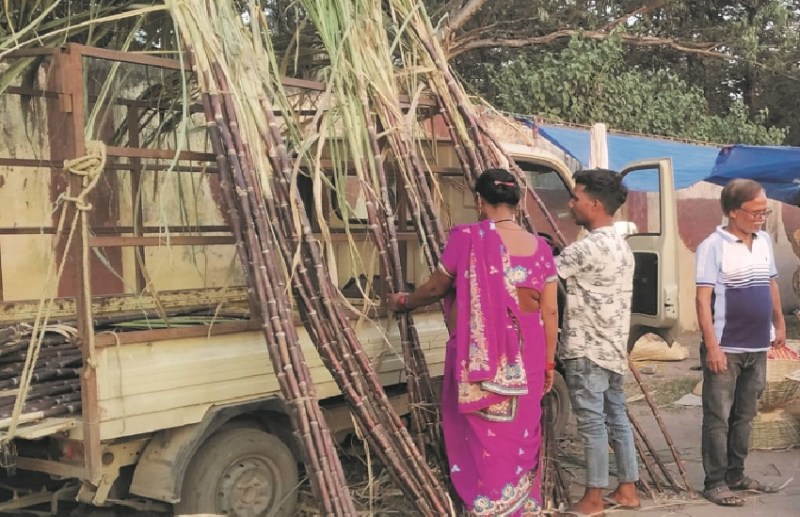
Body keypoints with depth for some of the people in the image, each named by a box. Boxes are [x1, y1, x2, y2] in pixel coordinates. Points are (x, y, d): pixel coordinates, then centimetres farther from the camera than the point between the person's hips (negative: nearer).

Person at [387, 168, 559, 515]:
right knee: (521, 435, 15)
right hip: (525, 355, 5)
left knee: (482, 436, 5)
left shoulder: (468, 237, -8)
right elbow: (550, 311, 5)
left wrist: (404, 302, 22)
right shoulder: (540, 247, 5)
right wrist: (548, 362, 14)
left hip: (480, 354, -4)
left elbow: (436, 287, 3)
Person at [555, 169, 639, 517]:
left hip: (587, 350, -9)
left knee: (592, 422, -2)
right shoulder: (621, 245, 13)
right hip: (612, 348, 9)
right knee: (617, 418, 13)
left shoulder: (588, 247, -18)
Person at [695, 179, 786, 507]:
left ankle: (736, 476, 26)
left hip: (757, 348, 7)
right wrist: (712, 345, -20)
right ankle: (715, 483, 9)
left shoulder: (764, 241, 8)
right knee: (718, 418, 1)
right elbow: (703, 298, -16)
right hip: (726, 349, -6)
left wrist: (779, 324, 19)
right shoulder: (713, 246, -13)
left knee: (744, 416, 15)